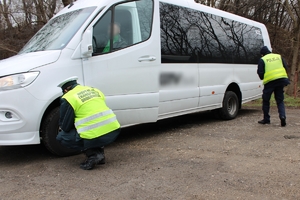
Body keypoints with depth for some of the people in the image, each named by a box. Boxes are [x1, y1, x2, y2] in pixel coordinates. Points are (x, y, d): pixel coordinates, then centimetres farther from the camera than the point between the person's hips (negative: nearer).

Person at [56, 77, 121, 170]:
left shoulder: (68, 98, 0)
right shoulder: (94, 90, 19)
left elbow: (65, 127, 3)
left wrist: (62, 129, 28)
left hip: (94, 137, -7)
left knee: (61, 137, 13)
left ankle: (92, 154, 1)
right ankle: (99, 151, 19)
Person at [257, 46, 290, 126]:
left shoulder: (262, 60, 1)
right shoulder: (279, 56, 14)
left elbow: (260, 73, -2)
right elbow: (285, 67, 12)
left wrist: (262, 78, 18)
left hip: (269, 81, -4)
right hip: (281, 80, 4)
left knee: (266, 101, 11)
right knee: (280, 100, 11)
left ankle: (266, 119, 16)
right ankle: (282, 116, -9)